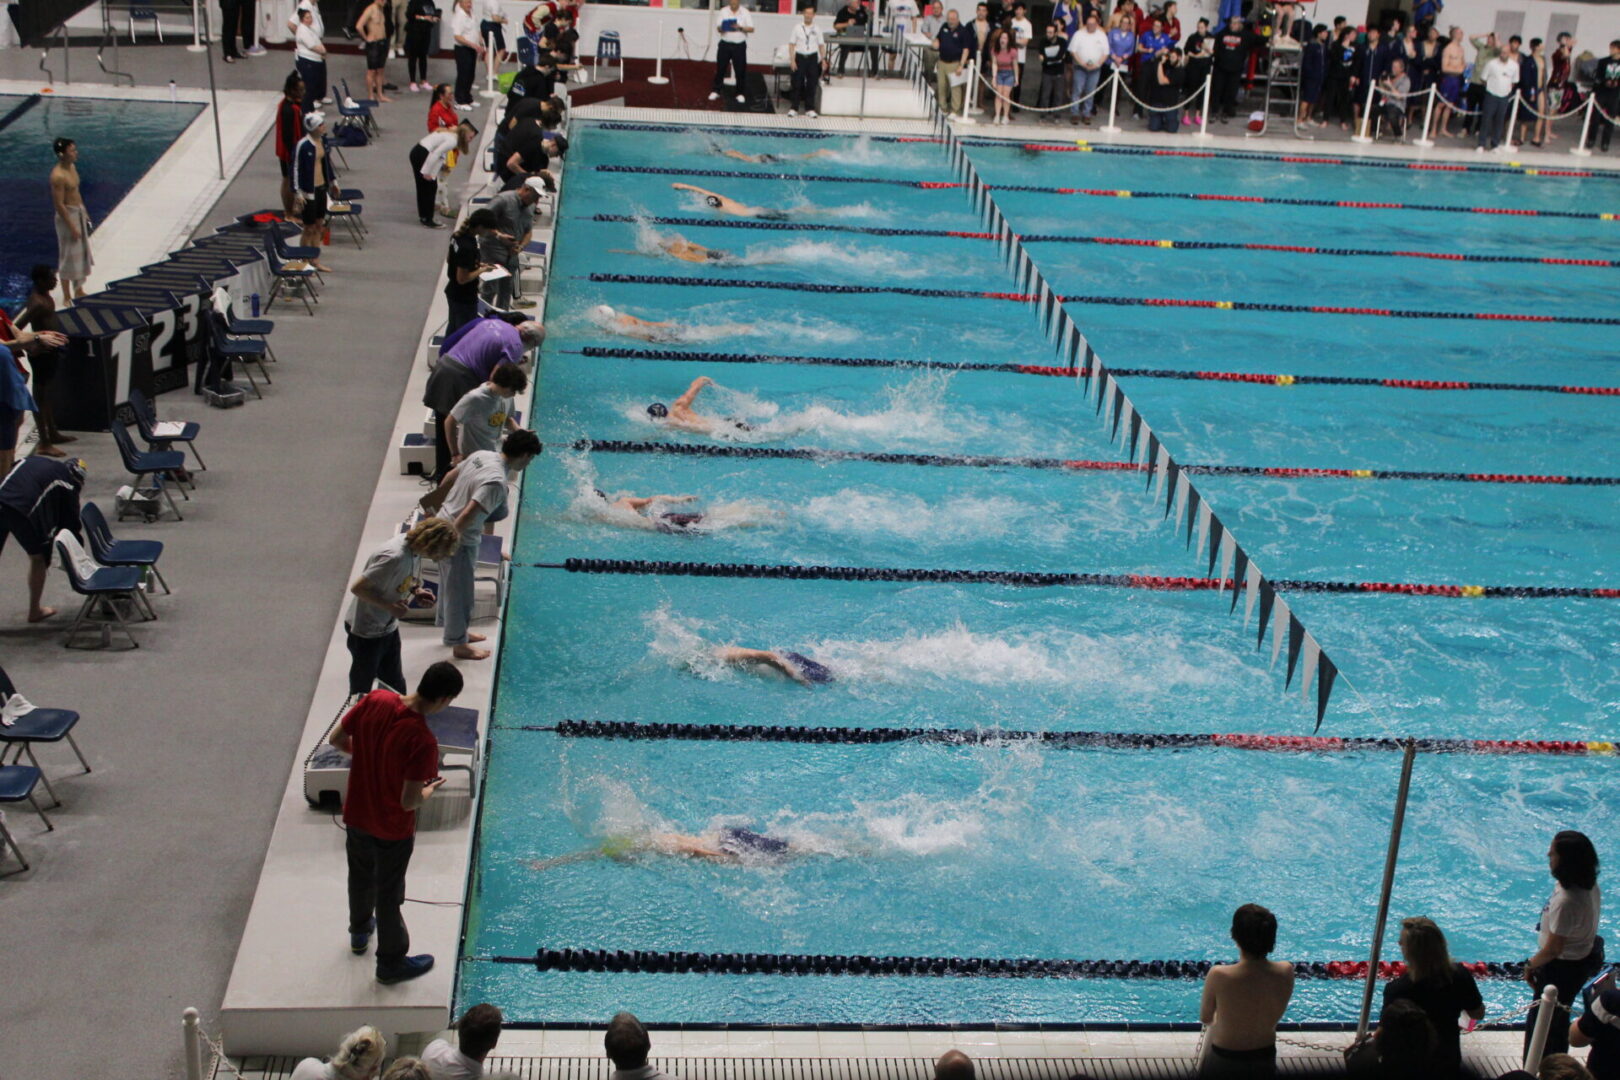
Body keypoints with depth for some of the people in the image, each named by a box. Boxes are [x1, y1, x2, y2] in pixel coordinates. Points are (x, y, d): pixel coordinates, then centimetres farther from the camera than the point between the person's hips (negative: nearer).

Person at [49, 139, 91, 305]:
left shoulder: (72, 167, 2)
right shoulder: (58, 176, -26)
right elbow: (59, 205, -24)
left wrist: (84, 213, 20)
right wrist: (72, 227, -22)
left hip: (79, 212, 9)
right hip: (67, 216, -9)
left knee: (82, 253, 19)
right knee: (69, 256, 3)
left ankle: (78, 290, 35)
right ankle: (67, 296, 16)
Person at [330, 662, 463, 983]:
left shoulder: (375, 700, -17)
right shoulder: (422, 742, -34)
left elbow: (336, 739, -4)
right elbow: (409, 802, -26)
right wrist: (429, 790, -5)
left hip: (356, 814, 6)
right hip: (392, 828, -6)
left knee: (360, 877, 31)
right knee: (389, 895, 16)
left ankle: (359, 931, 57)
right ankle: (391, 962, 37)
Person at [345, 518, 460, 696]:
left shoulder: (412, 544, -7)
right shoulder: (394, 557, -33)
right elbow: (357, 587, -28)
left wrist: (415, 591, -6)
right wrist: (389, 606, -27)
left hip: (388, 627, 8)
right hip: (367, 632, -8)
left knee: (395, 685, 17)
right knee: (362, 690, 9)